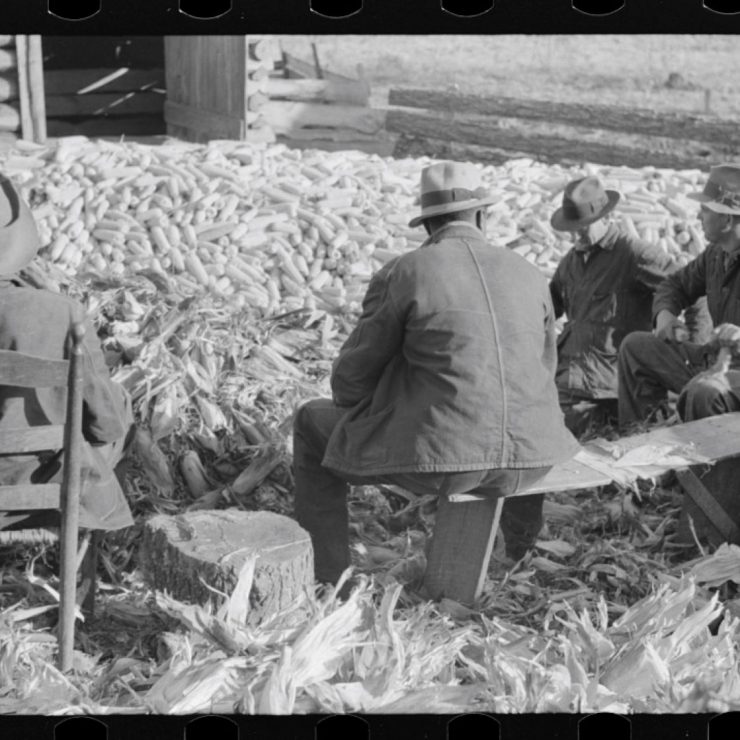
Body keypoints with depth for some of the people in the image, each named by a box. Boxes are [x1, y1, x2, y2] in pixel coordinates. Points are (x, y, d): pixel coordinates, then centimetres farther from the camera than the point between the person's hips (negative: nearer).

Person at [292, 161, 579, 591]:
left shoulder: (401, 274, -4)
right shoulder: (530, 275, 8)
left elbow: (353, 376, 2)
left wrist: (359, 424, 25)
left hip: (437, 458, -4)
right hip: (525, 463, 5)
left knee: (312, 424, 21)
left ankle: (327, 578, 22)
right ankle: (520, 552, 63)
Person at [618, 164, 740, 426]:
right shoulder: (715, 254, 7)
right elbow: (676, 284, 22)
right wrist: (664, 313, 0)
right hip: (714, 358, 9)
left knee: (704, 391, -39)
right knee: (636, 346, 7)